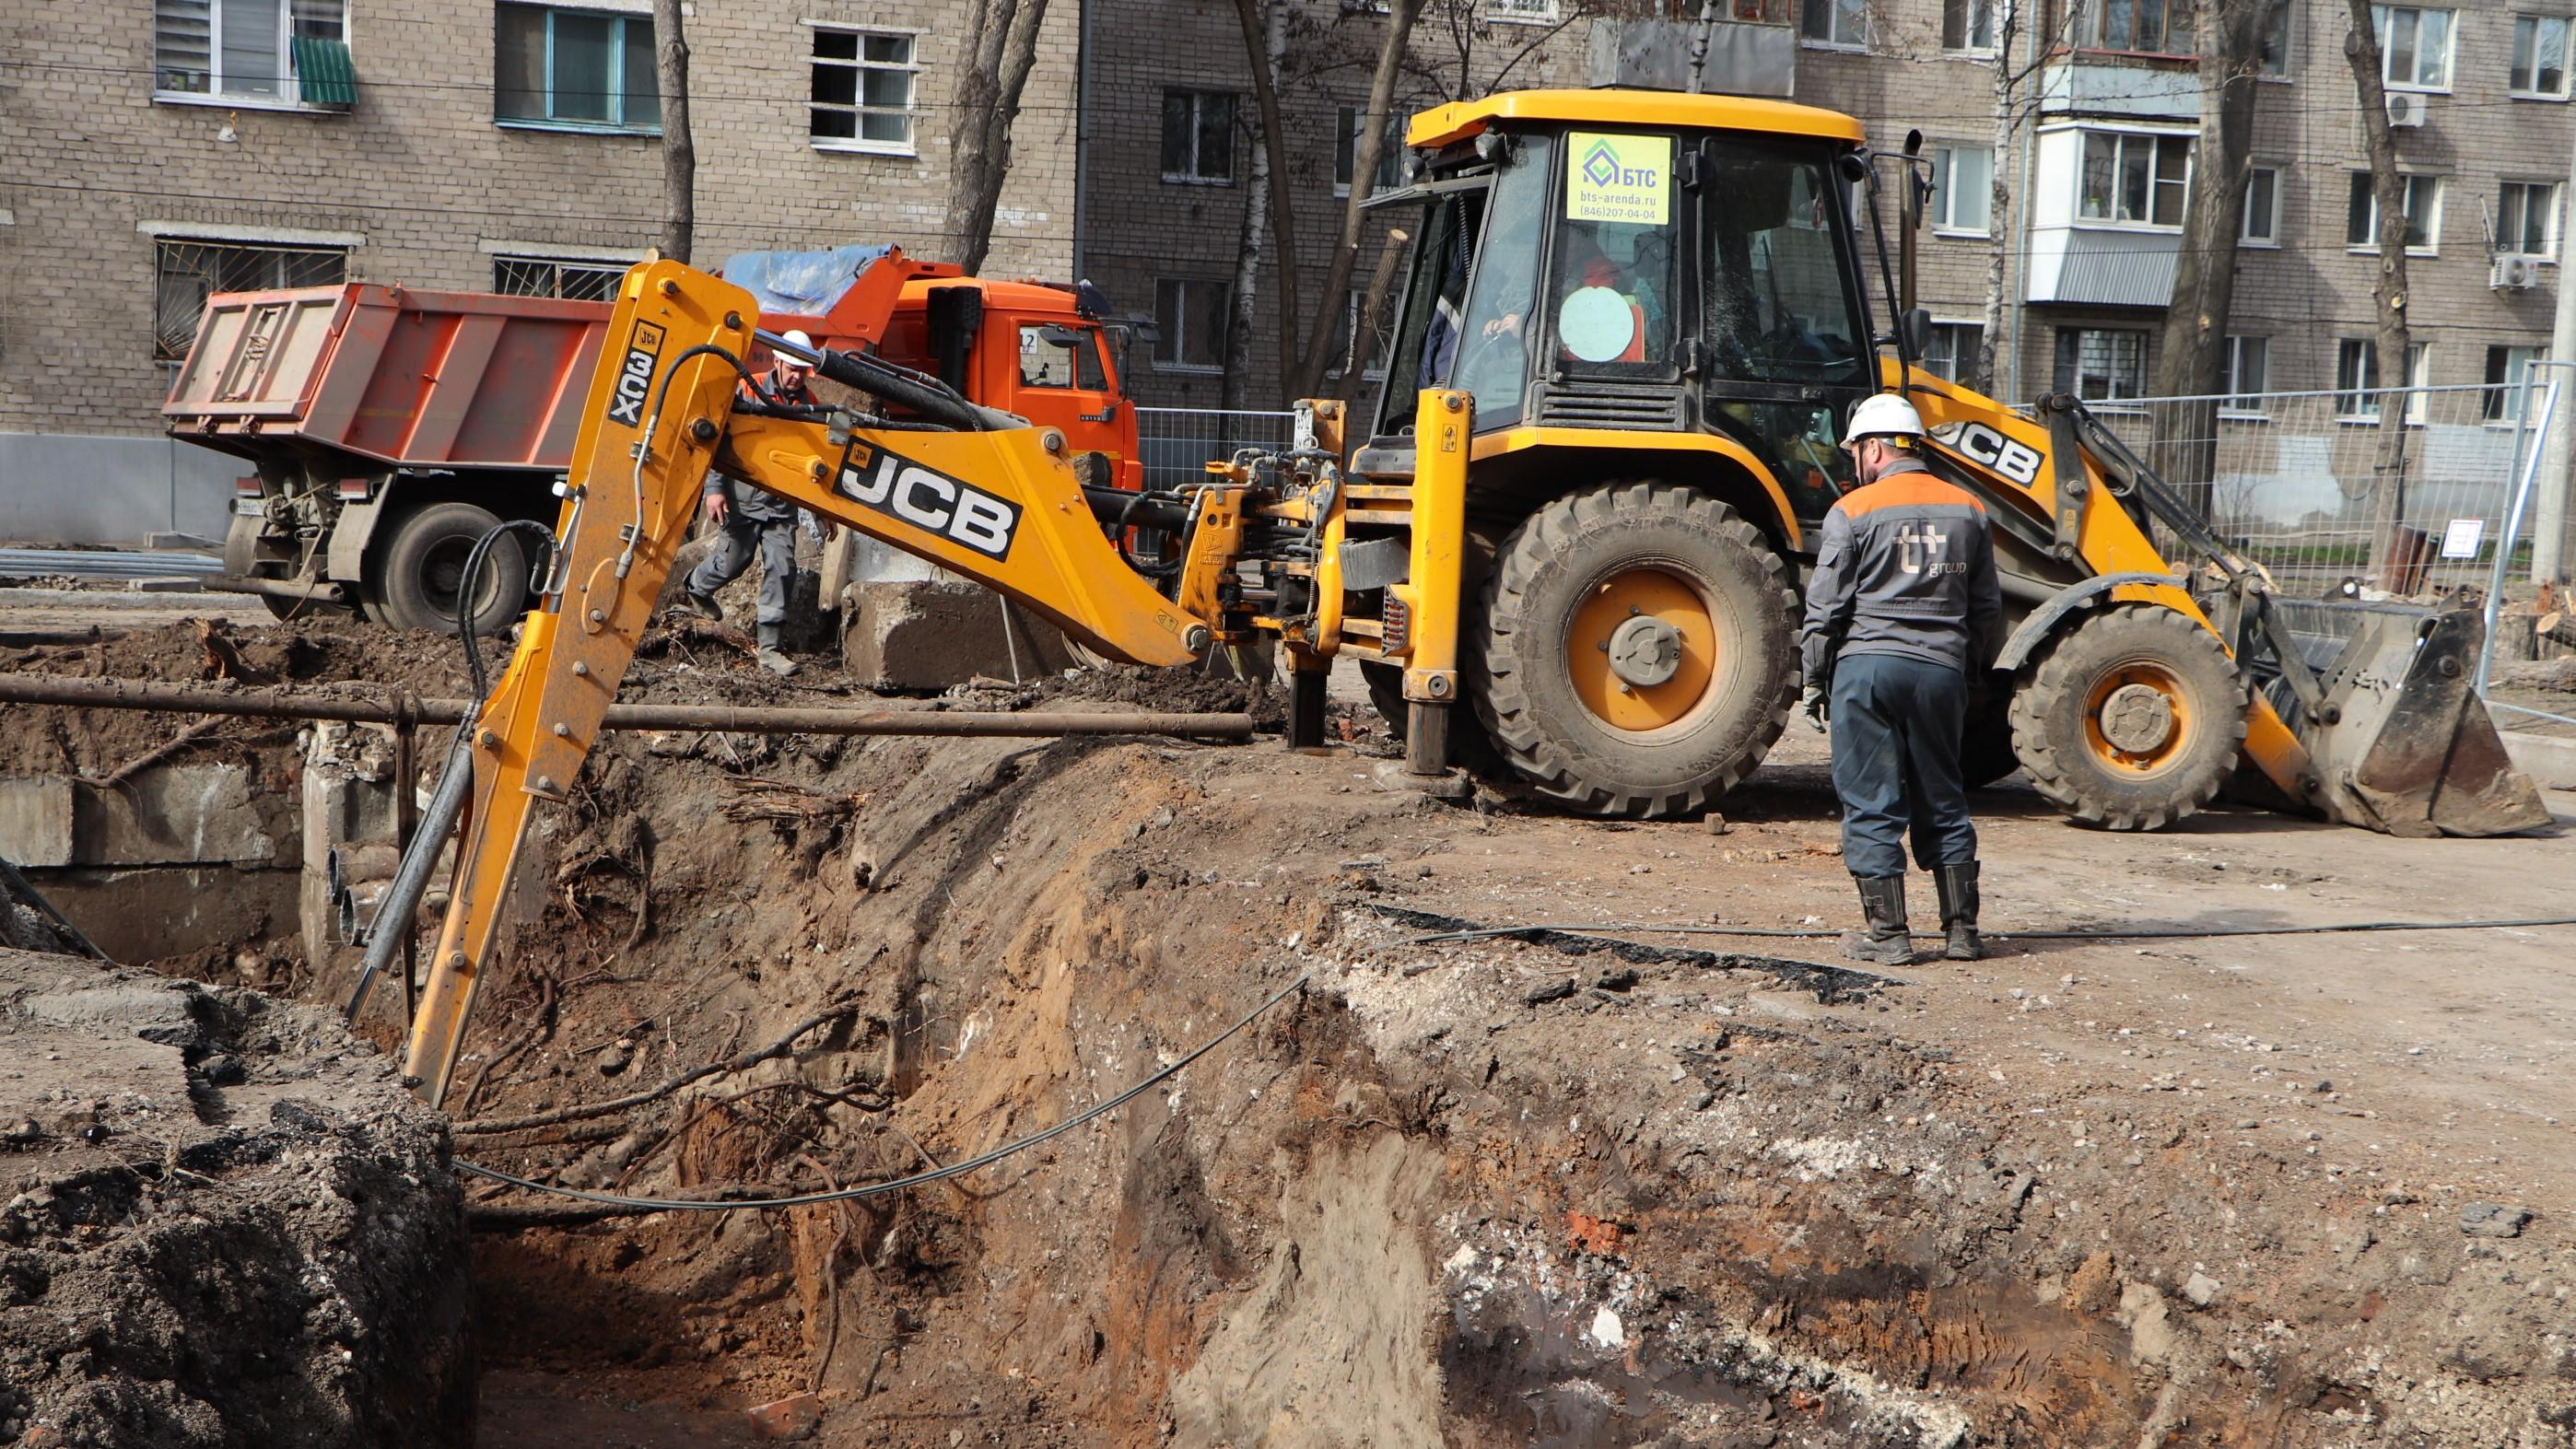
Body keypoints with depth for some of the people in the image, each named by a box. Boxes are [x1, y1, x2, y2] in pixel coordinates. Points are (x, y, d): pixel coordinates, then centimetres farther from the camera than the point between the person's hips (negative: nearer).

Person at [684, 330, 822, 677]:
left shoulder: (809, 404, 6)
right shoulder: (747, 391, -6)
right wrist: (714, 489, -15)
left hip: (782, 503, 3)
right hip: (742, 499, -3)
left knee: (781, 570, -5)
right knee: (732, 562, 7)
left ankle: (769, 647, -1)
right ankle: (697, 587, 41)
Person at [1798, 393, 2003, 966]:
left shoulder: (1852, 511, -4)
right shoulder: (1968, 510, 10)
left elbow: (1825, 608, -4)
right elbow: (1988, 609, 15)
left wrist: (1815, 681, 5)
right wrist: (1973, 671, 25)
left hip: (1866, 665, -4)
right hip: (1942, 669, 4)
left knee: (1872, 805, 2)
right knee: (1942, 800, 13)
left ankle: (1887, 933, 3)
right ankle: (1962, 929, 14)